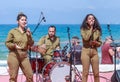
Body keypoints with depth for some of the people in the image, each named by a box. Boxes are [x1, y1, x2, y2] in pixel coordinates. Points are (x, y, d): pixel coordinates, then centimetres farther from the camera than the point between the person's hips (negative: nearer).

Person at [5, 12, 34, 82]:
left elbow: (31, 44, 6)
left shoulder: (27, 32, 10)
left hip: (24, 56, 4)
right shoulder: (13, 31, -2)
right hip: (14, 56, -4)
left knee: (30, 76, 1)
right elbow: (7, 43, -1)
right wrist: (15, 46, -18)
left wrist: (29, 36, -9)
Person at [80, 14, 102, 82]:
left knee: (96, 73, 3)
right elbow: (86, 38, -19)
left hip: (94, 52, 3)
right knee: (85, 73, -5)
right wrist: (91, 28, -11)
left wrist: (96, 43, -11)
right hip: (86, 51, -3)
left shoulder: (97, 30, 9)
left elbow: (100, 43, 12)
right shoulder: (83, 29, 0)